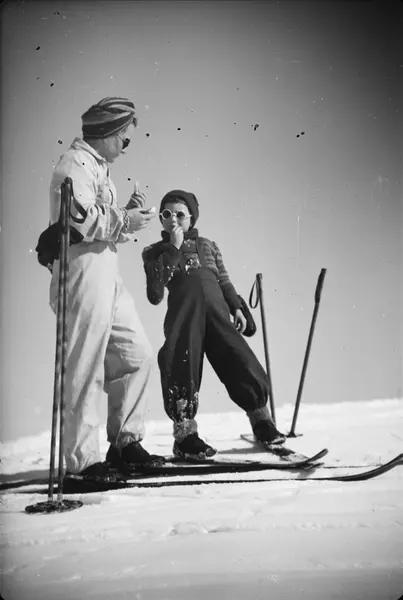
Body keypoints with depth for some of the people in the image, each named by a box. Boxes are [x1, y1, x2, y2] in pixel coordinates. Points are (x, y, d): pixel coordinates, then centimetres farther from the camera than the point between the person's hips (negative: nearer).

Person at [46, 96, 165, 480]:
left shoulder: (98, 167, 25)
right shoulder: (76, 163, -7)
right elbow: (81, 219, -21)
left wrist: (129, 214, 8)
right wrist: (126, 220, -9)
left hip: (107, 274, 10)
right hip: (83, 272, -10)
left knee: (136, 354, 11)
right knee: (85, 369, -6)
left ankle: (124, 442, 20)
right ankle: (82, 459, 3)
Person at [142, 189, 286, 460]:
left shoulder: (208, 245, 22)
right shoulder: (154, 252, 12)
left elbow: (224, 280, 25)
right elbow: (155, 294, -4)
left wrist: (236, 307, 10)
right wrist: (174, 249, -4)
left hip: (218, 316, 2)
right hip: (183, 319, -2)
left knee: (242, 364, -5)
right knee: (182, 369, -12)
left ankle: (262, 421, 15)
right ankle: (185, 434, 3)